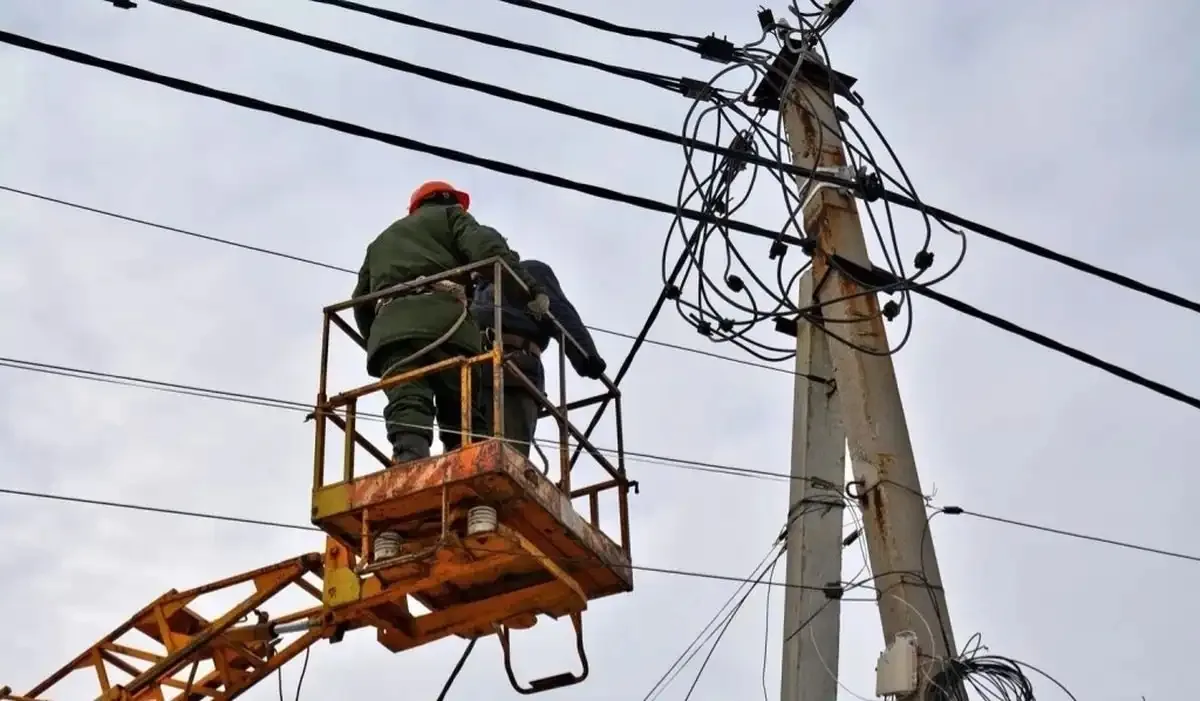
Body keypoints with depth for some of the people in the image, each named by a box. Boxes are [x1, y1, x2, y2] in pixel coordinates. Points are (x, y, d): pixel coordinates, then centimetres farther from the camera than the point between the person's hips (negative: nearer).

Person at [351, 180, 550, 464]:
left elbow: (361, 303, 36)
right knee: (463, 419, -6)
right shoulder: (449, 215, 26)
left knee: (406, 413, -17)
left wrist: (376, 341, 44)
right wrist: (530, 288, -2)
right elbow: (487, 249, 4)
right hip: (442, 318, -3)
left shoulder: (381, 241, 42)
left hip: (390, 325, 3)